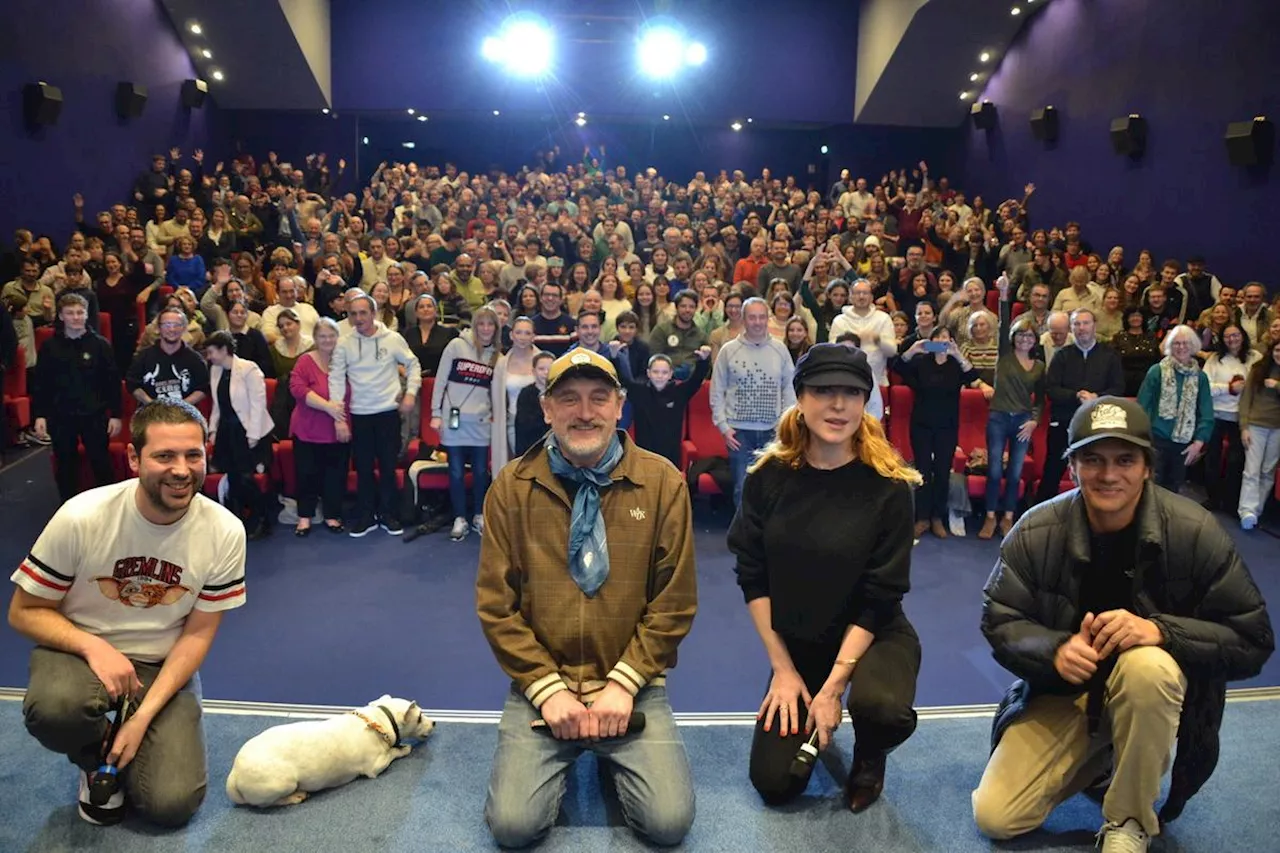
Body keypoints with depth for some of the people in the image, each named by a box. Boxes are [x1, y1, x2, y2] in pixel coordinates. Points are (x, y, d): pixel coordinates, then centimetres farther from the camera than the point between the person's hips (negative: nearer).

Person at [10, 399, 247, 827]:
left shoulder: (225, 532, -17)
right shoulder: (80, 518, -20)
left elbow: (198, 633, -8)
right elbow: (24, 612, -9)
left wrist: (143, 717, -18)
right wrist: (94, 647, -27)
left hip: (165, 665, 1)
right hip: (81, 650, -1)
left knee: (171, 804, -15)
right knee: (53, 709, -37)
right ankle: (98, 763, 1)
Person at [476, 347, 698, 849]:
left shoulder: (663, 482, -5)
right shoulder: (512, 486, -3)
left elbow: (675, 604, -3)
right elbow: (495, 605, -2)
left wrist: (624, 683, -10)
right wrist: (548, 688, -9)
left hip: (632, 686, 0)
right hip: (540, 684, 1)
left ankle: (609, 755, 19)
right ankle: (568, 755, 19)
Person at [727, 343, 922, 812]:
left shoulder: (889, 487, -19)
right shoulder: (768, 476, -12)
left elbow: (879, 597, -17)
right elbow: (752, 576, -6)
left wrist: (833, 686, -20)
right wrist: (782, 668, -8)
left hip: (875, 635, -2)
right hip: (796, 641, 3)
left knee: (881, 706, -36)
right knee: (773, 785, -2)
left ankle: (869, 755, 3)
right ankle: (813, 724, 32)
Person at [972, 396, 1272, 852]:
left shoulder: (1195, 532, -18)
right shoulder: (1036, 532, -15)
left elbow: (1253, 639, -15)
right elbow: (999, 622, -7)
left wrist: (1160, 630, -33)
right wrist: (1056, 650, -29)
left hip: (1152, 691, -1)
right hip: (1063, 690, 2)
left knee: (1146, 665, -38)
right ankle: (1097, 760, 21)